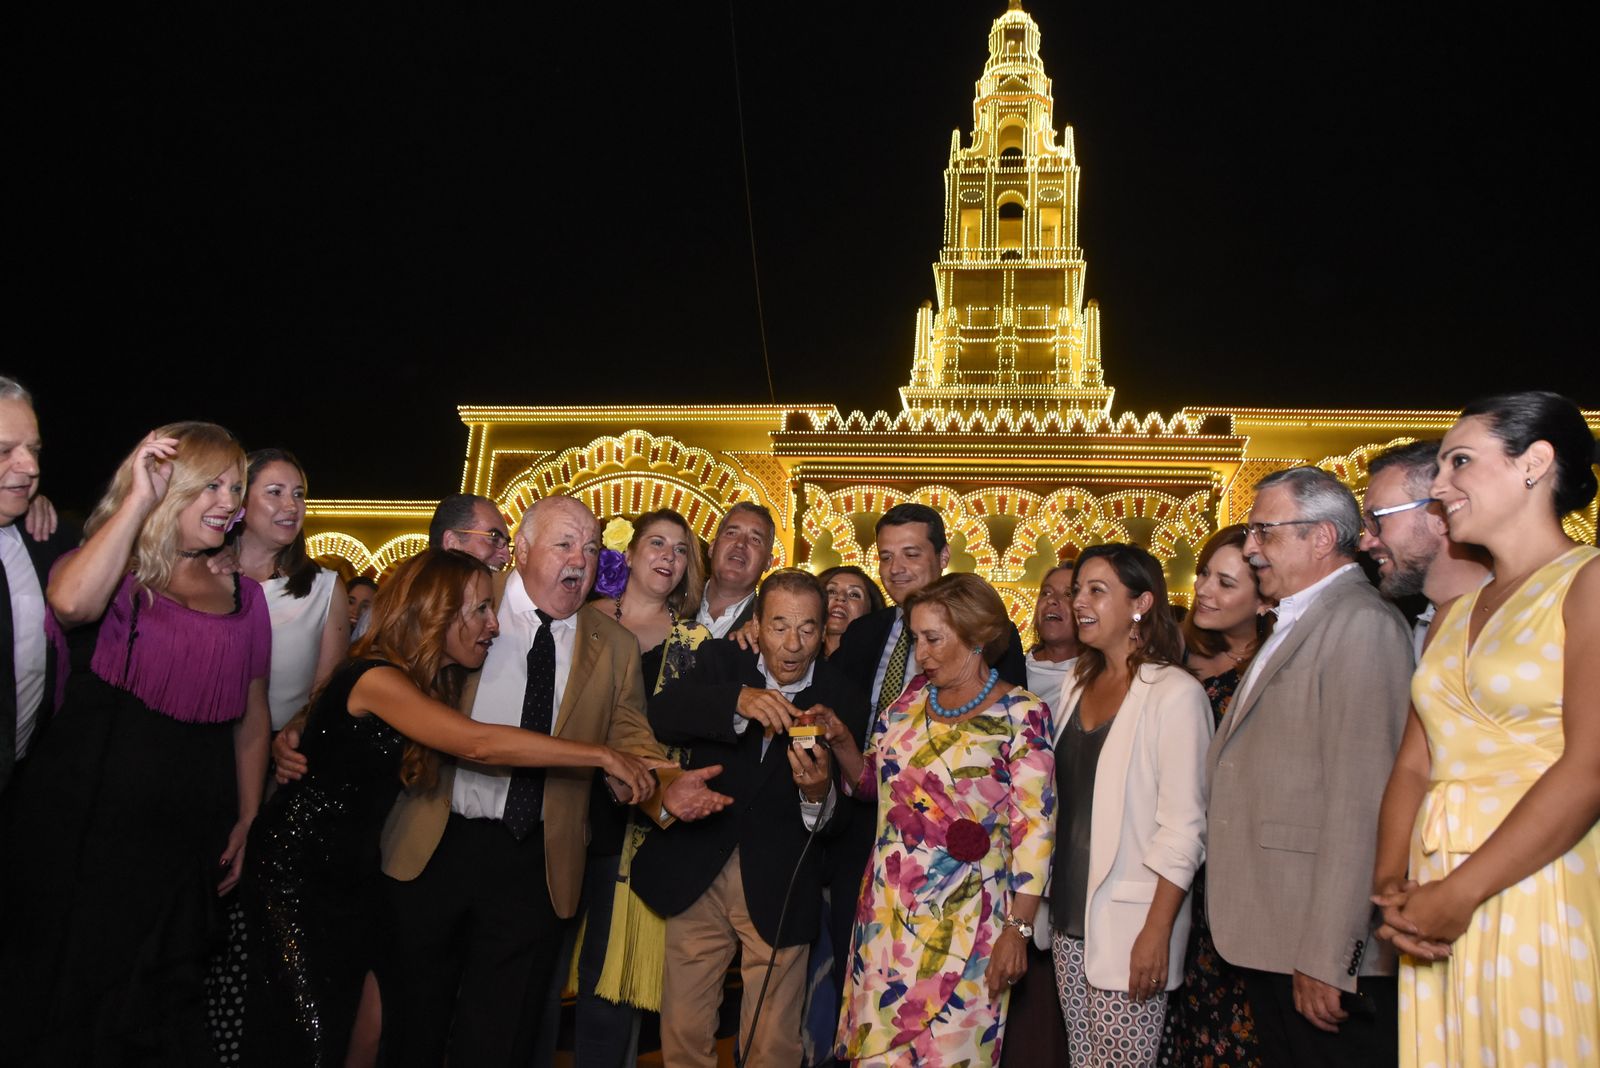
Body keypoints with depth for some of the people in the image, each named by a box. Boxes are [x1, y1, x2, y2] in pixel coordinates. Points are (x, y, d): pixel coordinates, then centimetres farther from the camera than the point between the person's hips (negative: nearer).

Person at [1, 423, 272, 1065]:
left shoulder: (244, 596, 9)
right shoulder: (116, 569, -1)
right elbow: (72, 601, -28)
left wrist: (246, 822, 9)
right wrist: (138, 498, -21)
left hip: (188, 835, 3)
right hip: (88, 816, -3)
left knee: (161, 1010, 13)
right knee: (72, 984, 9)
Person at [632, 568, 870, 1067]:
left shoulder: (842, 702, -5)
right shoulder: (720, 661, -1)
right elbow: (661, 714, -21)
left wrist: (819, 795, -30)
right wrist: (738, 701, -36)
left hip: (778, 891, -1)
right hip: (697, 874, 1)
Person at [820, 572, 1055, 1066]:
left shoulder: (1020, 714, -9)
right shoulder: (912, 698, 6)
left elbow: (1034, 830, -11)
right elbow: (872, 780, 13)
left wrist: (1017, 931, -14)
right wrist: (841, 742, -5)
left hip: (962, 926, -5)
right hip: (887, 913, 5)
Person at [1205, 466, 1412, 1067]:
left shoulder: (1362, 622, -14)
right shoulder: (1294, 625, 16)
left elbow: (1360, 799, -20)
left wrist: (1327, 958, -21)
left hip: (1324, 955, -9)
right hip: (1269, 941, 9)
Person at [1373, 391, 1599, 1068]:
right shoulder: (1453, 614, 15)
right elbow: (1414, 763, 9)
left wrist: (1459, 895, -17)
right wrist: (1390, 882, -6)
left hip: (1543, 899, -5)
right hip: (1437, 904, 6)